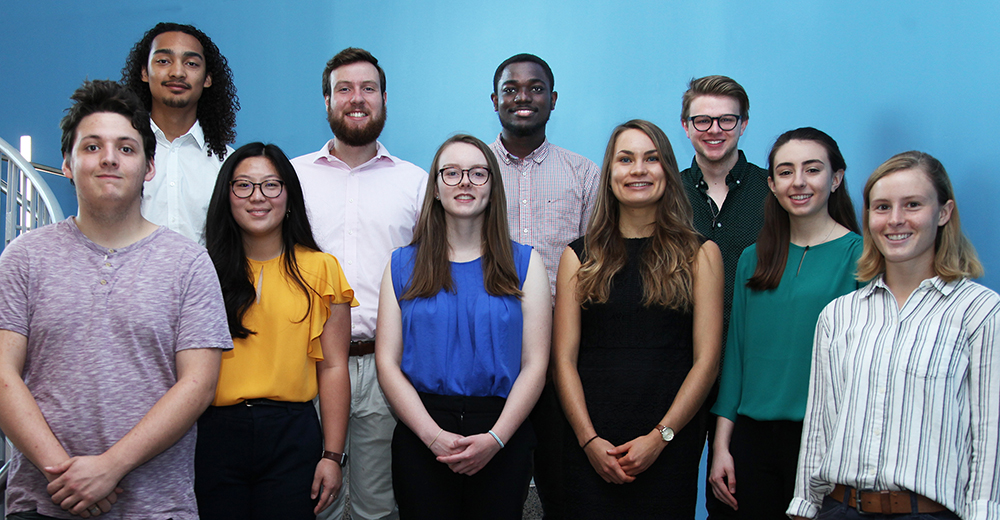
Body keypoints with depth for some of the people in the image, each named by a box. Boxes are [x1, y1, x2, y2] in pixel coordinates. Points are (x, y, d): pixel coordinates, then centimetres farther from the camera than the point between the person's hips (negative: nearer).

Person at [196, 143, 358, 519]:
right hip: (216, 432, 1)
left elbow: (333, 368, 0)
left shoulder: (319, 269, 2)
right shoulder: (208, 270, 6)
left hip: (292, 434, -1)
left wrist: (333, 455, -5)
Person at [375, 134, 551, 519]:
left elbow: (535, 364, 0)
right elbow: (387, 362, 0)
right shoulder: (403, 265, 7)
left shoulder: (524, 263, 6)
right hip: (420, 438, 0)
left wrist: (495, 438, -13)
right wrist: (433, 435, -12)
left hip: (502, 440, 0)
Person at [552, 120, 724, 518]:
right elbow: (564, 358, 3)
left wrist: (661, 436, -9)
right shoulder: (580, 257, 7)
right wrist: (590, 440, -8)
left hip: (670, 447, 0)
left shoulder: (700, 254, 5)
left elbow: (707, 359, 0)